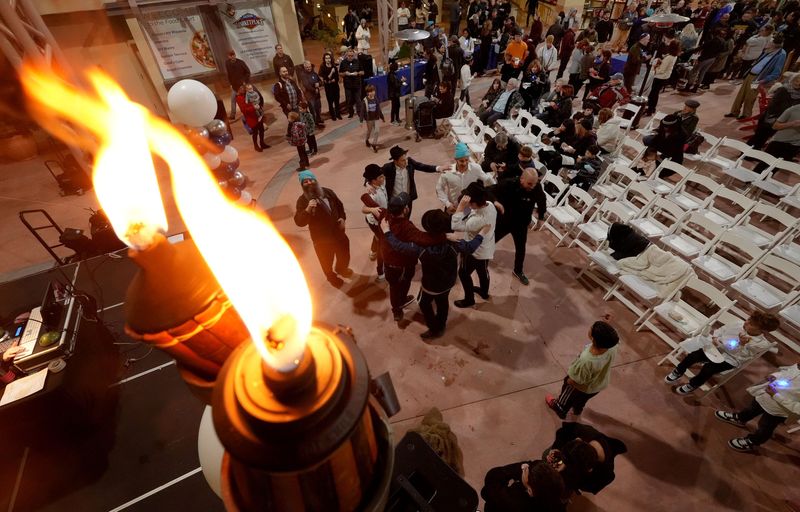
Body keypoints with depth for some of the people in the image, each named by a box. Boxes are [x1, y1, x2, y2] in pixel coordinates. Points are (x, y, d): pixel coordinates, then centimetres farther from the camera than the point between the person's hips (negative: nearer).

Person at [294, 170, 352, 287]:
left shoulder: (328, 192, -4)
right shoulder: (302, 200, -16)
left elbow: (339, 205, 11)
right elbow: (299, 222, -23)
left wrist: (342, 218, -6)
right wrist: (307, 210, -38)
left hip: (337, 232, 4)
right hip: (321, 238, -4)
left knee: (344, 254, 25)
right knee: (327, 261, 16)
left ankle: (341, 268, 59)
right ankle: (332, 277, 49)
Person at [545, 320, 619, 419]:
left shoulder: (586, 360, -48)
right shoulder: (612, 347, -34)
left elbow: (574, 380, -27)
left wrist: (568, 381, -10)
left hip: (582, 387, -5)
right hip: (600, 384, 5)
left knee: (567, 398, 31)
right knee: (582, 399, 40)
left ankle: (560, 409, 63)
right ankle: (577, 409, 71)